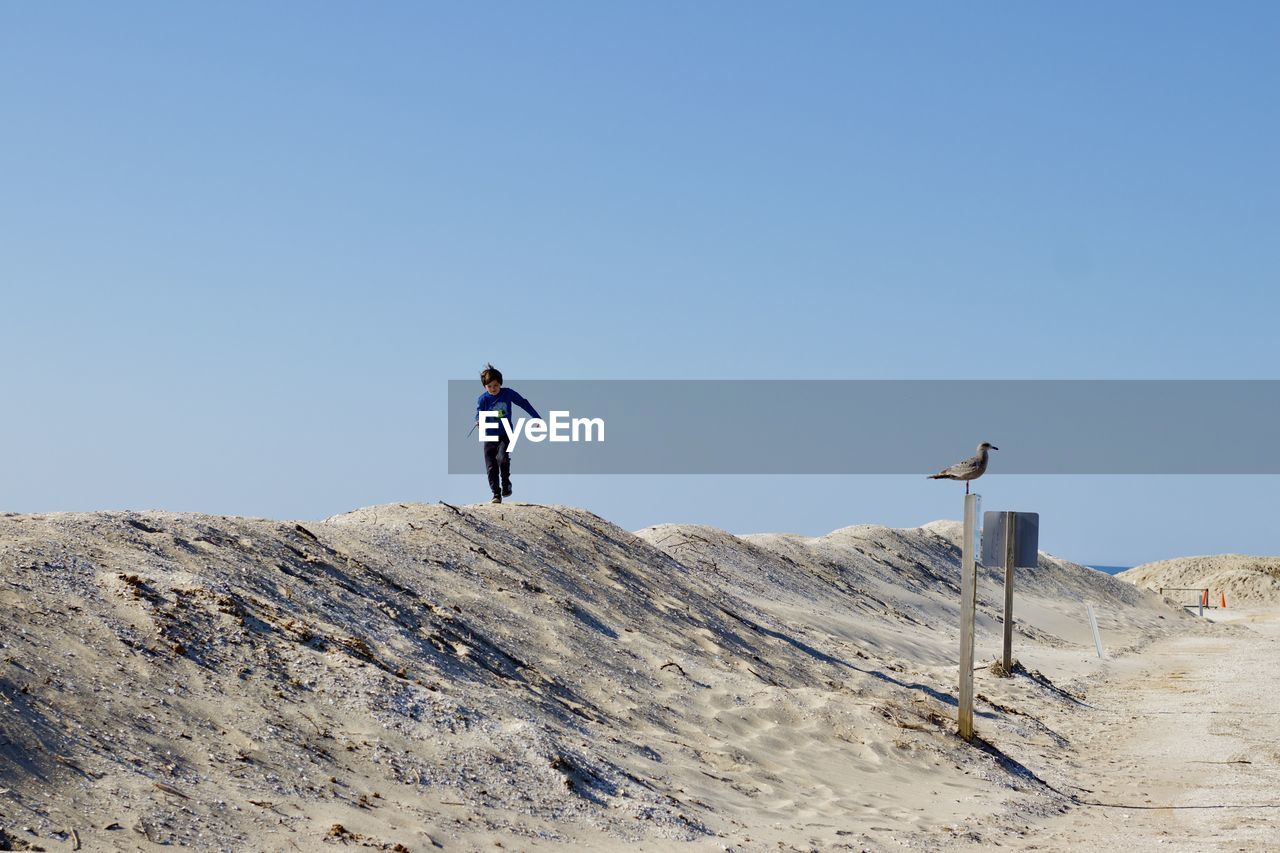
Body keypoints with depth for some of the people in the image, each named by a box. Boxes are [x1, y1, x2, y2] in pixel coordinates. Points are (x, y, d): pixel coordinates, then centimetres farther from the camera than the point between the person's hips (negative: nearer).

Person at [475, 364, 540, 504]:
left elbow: (524, 403, 8)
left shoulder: (508, 393, -2)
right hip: (489, 437, 1)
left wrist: (537, 418, 11)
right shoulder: (483, 399, -4)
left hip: (505, 435, -1)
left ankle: (506, 483, -2)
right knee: (491, 468, -3)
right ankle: (496, 495, 6)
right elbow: (479, 414, -11)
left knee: (502, 458, -26)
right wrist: (479, 421, -36)